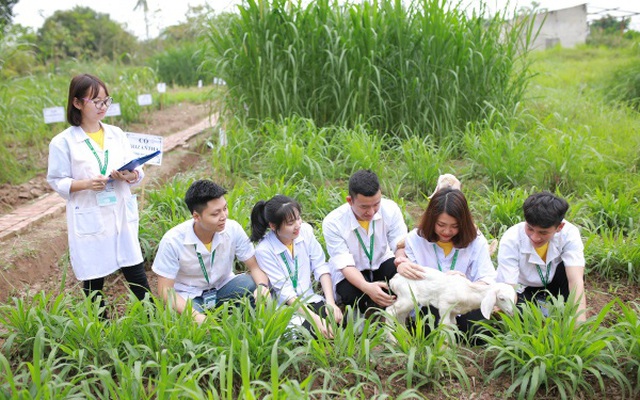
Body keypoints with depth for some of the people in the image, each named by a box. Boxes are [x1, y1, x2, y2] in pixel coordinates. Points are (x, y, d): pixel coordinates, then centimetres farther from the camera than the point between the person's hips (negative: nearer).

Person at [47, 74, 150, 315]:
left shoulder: (116, 134, 5)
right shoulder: (63, 142, -6)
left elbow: (137, 172, 7)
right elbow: (56, 181, -4)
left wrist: (130, 176, -16)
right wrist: (85, 184, -20)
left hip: (122, 215, 3)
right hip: (89, 220, -3)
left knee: (136, 272, 8)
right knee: (93, 279, 9)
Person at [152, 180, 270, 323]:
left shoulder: (233, 229, -17)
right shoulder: (172, 241, -23)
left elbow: (255, 266, -9)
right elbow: (165, 290, -19)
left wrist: (262, 286, -33)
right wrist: (196, 316, -35)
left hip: (223, 287, 3)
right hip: (188, 296, -3)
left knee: (259, 284, -25)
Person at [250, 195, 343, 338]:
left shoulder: (305, 230, -4)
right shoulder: (264, 250, -17)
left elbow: (321, 267, -3)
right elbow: (285, 292, -18)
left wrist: (331, 303, -16)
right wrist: (316, 319, -26)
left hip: (310, 299, 4)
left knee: (339, 320, -21)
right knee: (310, 329, -31)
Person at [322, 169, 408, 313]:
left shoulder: (390, 209, -19)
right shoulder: (332, 222, -26)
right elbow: (345, 264, -28)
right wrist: (366, 287, -49)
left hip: (382, 263, 2)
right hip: (350, 273, -2)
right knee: (351, 295, -34)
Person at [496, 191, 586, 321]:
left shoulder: (569, 233, -26)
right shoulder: (510, 241, -30)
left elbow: (576, 280, -35)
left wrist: (579, 324, -48)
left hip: (552, 286, 2)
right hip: (522, 291, -2)